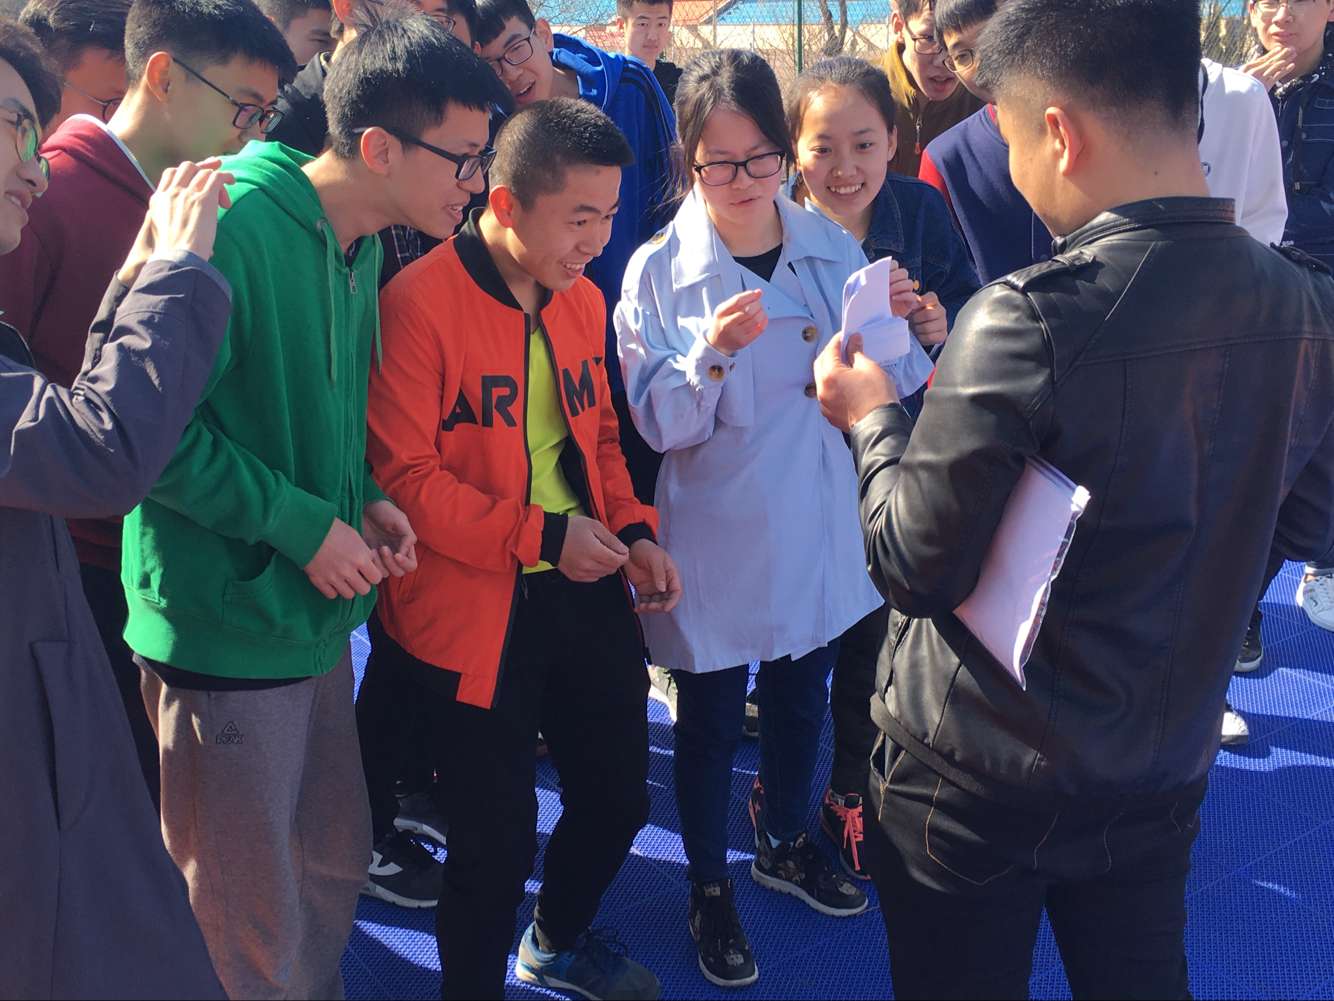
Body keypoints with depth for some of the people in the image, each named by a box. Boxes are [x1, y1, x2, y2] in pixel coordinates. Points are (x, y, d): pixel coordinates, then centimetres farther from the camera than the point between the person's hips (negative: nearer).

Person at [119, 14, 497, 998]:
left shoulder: (361, 242, 7)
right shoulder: (236, 228, -20)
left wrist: (364, 500, 1)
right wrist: (303, 522, -19)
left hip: (316, 614, 8)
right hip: (227, 628, -8)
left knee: (337, 862, 21)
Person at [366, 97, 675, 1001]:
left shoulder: (583, 299, 7)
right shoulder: (420, 303, -16)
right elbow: (403, 474, -18)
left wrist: (633, 532, 3)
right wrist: (538, 534, -20)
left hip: (588, 591, 7)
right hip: (477, 611, -7)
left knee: (619, 794, 18)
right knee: (498, 836, 3)